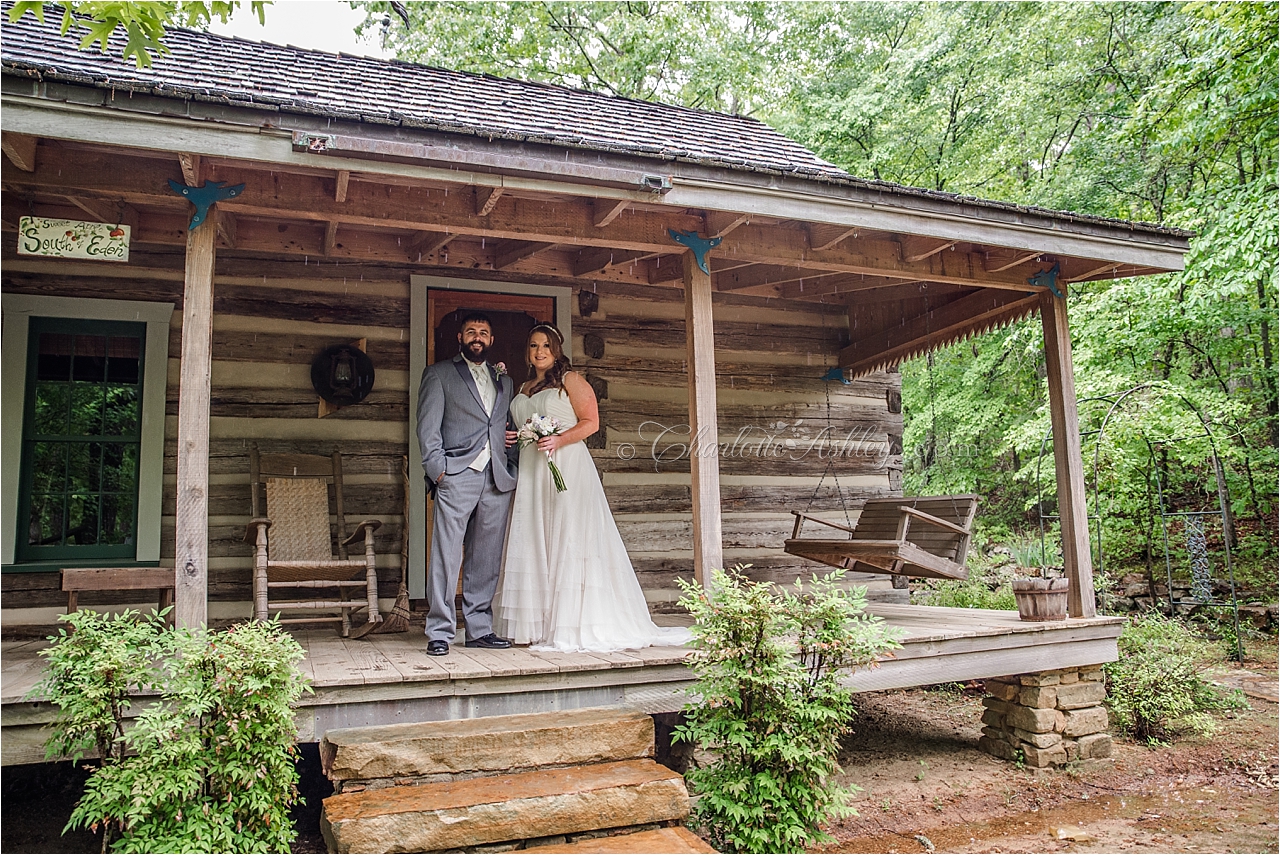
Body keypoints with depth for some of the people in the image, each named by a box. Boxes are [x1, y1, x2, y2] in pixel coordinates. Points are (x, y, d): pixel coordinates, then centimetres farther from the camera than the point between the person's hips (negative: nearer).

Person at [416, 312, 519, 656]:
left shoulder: (504, 381, 22)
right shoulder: (439, 374, 9)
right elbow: (427, 427, 1)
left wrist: (513, 441, 8)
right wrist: (438, 469, -10)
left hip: (498, 479, 4)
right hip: (457, 477, -4)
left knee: (487, 559, 6)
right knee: (446, 555, -6)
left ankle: (479, 628, 13)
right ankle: (440, 631, 0)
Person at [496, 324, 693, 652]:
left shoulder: (570, 379, 2)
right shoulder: (524, 388, 22)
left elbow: (591, 421, -5)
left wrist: (559, 440, -19)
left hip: (567, 466, -7)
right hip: (531, 471, 7)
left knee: (569, 538, -10)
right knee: (533, 542, 1)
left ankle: (573, 627, -9)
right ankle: (539, 625, 4)